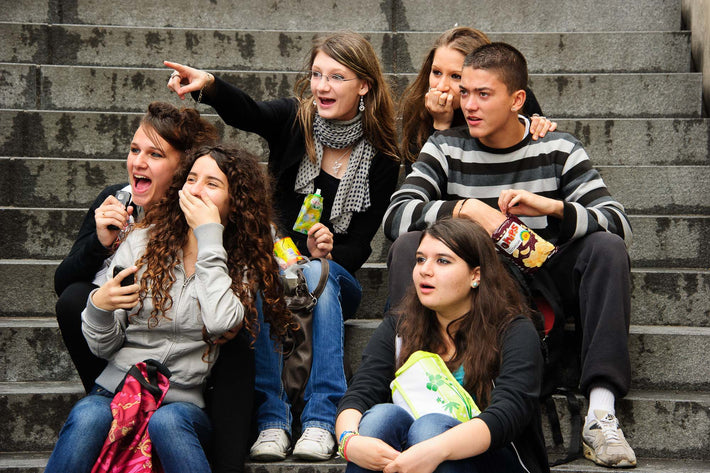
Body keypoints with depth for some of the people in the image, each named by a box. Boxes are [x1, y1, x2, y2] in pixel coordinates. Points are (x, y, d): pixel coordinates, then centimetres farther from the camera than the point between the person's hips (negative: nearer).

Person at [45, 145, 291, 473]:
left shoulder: (243, 264, 5)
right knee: (87, 417, -32)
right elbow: (103, 347, 7)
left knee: (167, 421, -35)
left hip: (186, 403, -1)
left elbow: (220, 322, -20)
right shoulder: (143, 241, 7)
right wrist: (98, 306, -16)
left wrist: (209, 236, -12)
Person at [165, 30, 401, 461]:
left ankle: (321, 421, -34)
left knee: (317, 272, -34)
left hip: (336, 277, 0)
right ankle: (272, 420, -30)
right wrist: (208, 85, -47)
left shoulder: (381, 159, -2)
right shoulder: (294, 119, -2)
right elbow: (247, 113, -26)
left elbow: (358, 249, -2)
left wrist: (327, 251, -25)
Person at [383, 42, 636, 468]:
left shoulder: (559, 150, -1)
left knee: (607, 247, -24)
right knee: (409, 245, -23)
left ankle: (601, 412, -31)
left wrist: (553, 207, -29)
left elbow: (619, 225, -11)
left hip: (543, 281, 0)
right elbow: (395, 216, -15)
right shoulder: (445, 150, 0)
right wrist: (465, 208, -29)